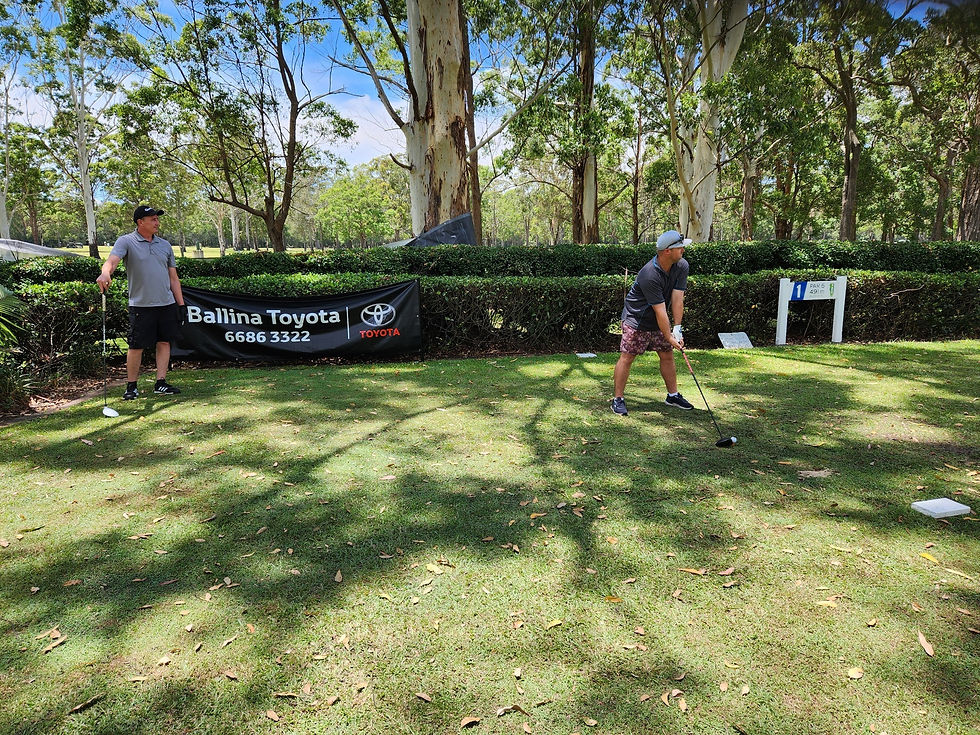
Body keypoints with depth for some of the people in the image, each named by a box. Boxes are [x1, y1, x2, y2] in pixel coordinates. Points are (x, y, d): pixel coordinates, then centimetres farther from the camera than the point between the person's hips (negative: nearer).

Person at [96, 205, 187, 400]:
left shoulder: (165, 245, 13)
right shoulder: (126, 242, -1)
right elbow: (112, 260, -19)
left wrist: (181, 304, 10)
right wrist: (105, 273, -42)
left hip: (167, 304, 5)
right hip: (141, 305, -4)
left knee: (164, 342, 6)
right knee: (136, 346, -1)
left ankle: (161, 383, 13)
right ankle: (131, 386, 11)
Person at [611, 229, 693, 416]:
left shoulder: (682, 267, -9)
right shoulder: (649, 275, -32)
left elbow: (677, 299, -13)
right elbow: (660, 310, -28)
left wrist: (677, 328, -19)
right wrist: (669, 337, -24)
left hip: (659, 322, 7)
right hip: (637, 320, -7)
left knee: (667, 355, 11)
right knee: (627, 357, -6)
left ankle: (673, 395, 24)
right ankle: (618, 399, 1)